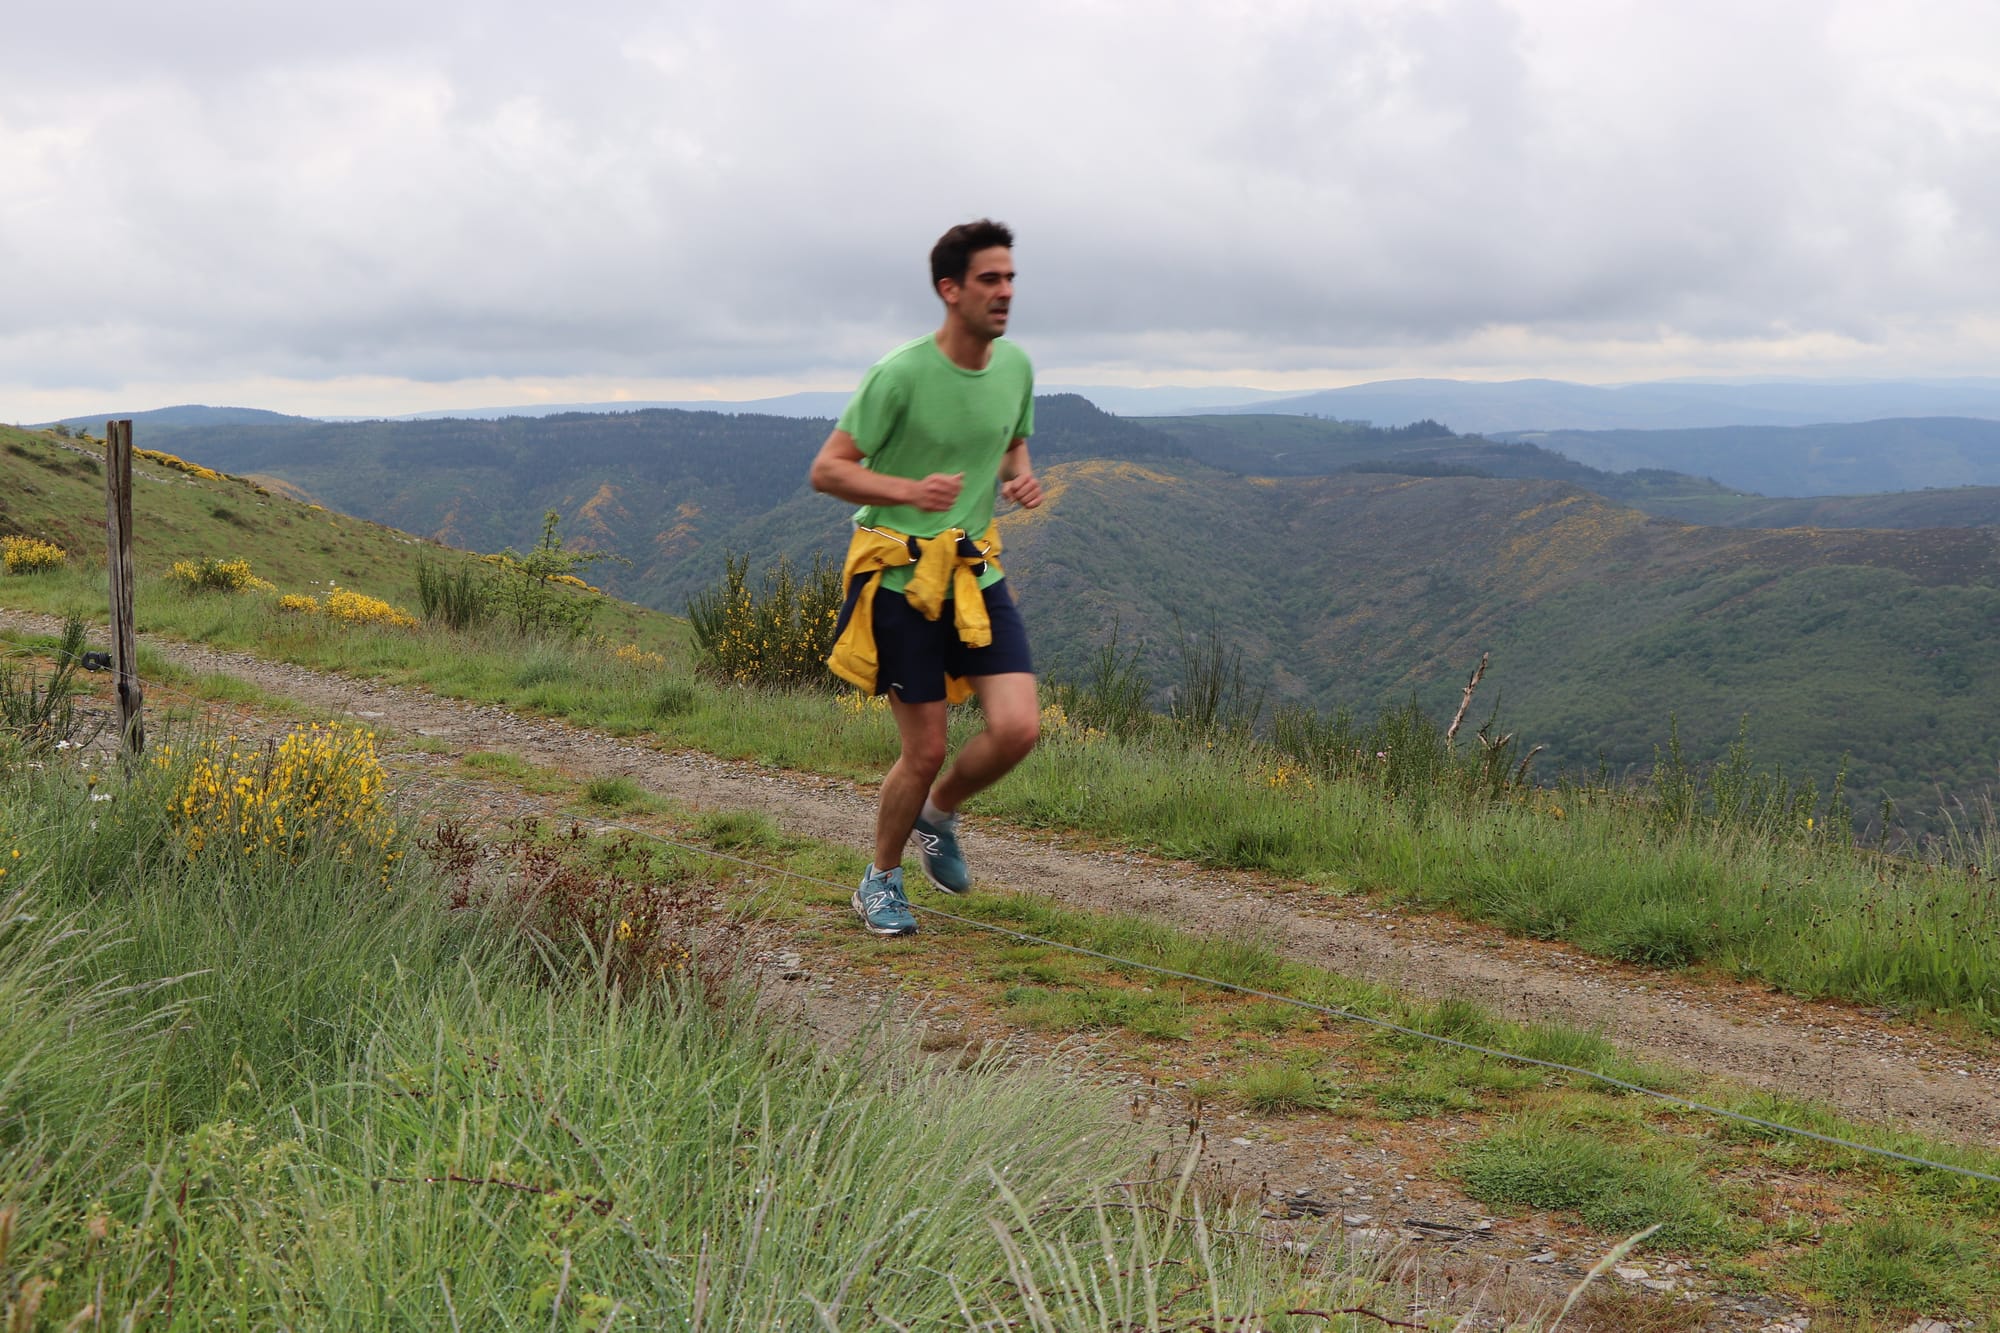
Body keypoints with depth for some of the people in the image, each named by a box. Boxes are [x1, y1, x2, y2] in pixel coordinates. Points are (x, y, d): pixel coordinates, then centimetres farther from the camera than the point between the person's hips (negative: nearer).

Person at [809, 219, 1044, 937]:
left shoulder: (1016, 366, 4)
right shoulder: (902, 374, -15)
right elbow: (826, 470, -12)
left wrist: (1019, 478, -1)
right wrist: (911, 491, -27)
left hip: (978, 576, 5)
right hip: (902, 580, -5)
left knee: (1018, 728, -10)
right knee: (925, 751, -1)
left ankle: (939, 814, 21)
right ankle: (881, 881, 25)